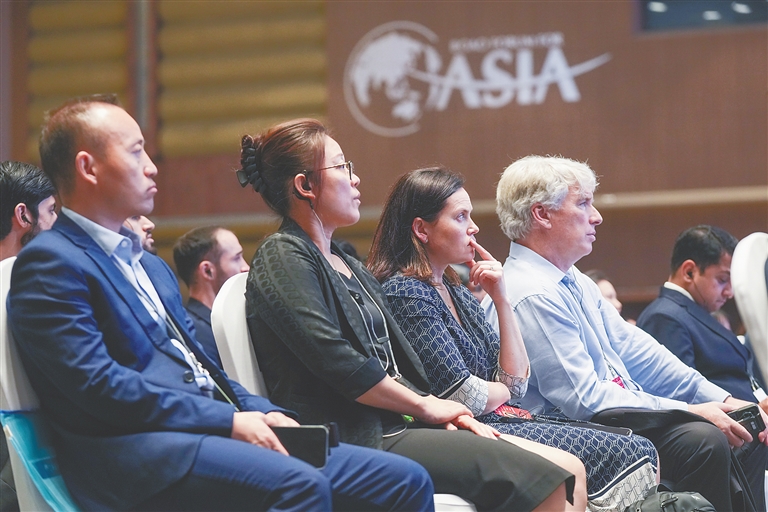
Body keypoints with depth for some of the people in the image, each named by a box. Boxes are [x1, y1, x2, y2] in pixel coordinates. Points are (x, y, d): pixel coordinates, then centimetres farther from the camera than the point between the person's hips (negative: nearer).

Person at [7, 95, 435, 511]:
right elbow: (98, 385, -14)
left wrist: (263, 413, 4)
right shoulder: (48, 265, -3)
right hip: (135, 450, -9)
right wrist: (229, 421, -15)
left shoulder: (152, 266, 27)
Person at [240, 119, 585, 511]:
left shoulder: (347, 264, 23)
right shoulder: (282, 258, -6)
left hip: (398, 425, 9)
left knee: (569, 469, -6)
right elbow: (336, 362, -16)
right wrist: (427, 405, -7)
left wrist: (444, 413, 1)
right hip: (361, 439, -9)